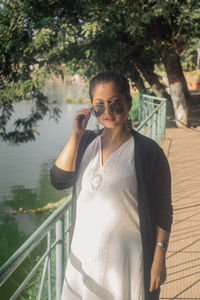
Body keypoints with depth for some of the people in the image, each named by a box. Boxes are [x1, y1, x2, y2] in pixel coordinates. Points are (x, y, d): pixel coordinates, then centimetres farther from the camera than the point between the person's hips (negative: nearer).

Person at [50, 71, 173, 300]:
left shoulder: (148, 151, -11)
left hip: (126, 258, -4)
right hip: (84, 255, 5)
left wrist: (159, 260, -11)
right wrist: (75, 135, -13)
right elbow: (58, 180, -8)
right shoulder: (85, 142, 4)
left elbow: (162, 212, -9)